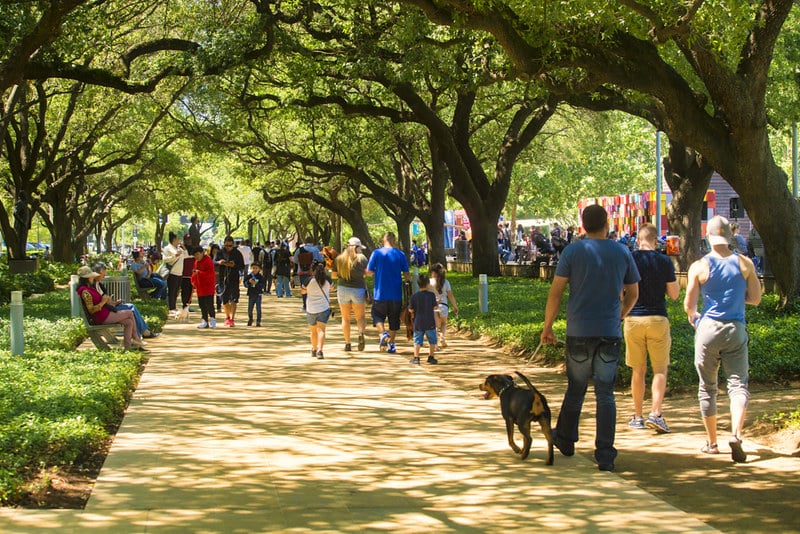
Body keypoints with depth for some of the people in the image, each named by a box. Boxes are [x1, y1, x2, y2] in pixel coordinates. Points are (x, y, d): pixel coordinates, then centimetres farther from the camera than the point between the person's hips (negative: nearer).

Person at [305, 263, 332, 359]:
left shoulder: (310, 280, -7)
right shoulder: (327, 280, -2)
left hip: (311, 309, 0)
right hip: (324, 308, 0)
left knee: (313, 331, 17)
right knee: (321, 330, -6)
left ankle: (314, 350, 32)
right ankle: (320, 350, -23)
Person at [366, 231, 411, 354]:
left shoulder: (377, 253, -6)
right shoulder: (400, 255, -2)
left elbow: (369, 272, -3)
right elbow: (406, 275, 0)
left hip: (381, 293, -1)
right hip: (396, 294, 1)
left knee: (378, 315, 14)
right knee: (394, 319, 12)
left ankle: (383, 333, -12)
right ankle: (391, 344, 13)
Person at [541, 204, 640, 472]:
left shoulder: (573, 252, -3)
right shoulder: (622, 253, 3)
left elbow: (555, 292, -5)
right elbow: (632, 294, 13)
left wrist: (547, 327, 4)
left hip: (579, 332, -1)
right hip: (610, 334, 1)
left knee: (575, 390, 14)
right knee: (605, 394, 4)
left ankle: (565, 440, 30)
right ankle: (605, 455, 1)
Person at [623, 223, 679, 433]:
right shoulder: (664, 262, -4)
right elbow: (673, 294, 1)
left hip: (633, 319, 1)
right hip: (657, 319, -1)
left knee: (638, 370, 10)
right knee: (660, 370, 5)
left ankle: (638, 416, 13)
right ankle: (655, 414, -9)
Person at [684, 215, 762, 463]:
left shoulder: (699, 267, -6)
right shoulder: (744, 263, -2)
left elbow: (689, 305, -5)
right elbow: (755, 299, 5)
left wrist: (694, 317, 17)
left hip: (708, 328, 0)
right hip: (736, 330, 0)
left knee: (707, 387, 11)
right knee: (738, 384, 2)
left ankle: (712, 442, 17)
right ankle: (736, 434, -20)